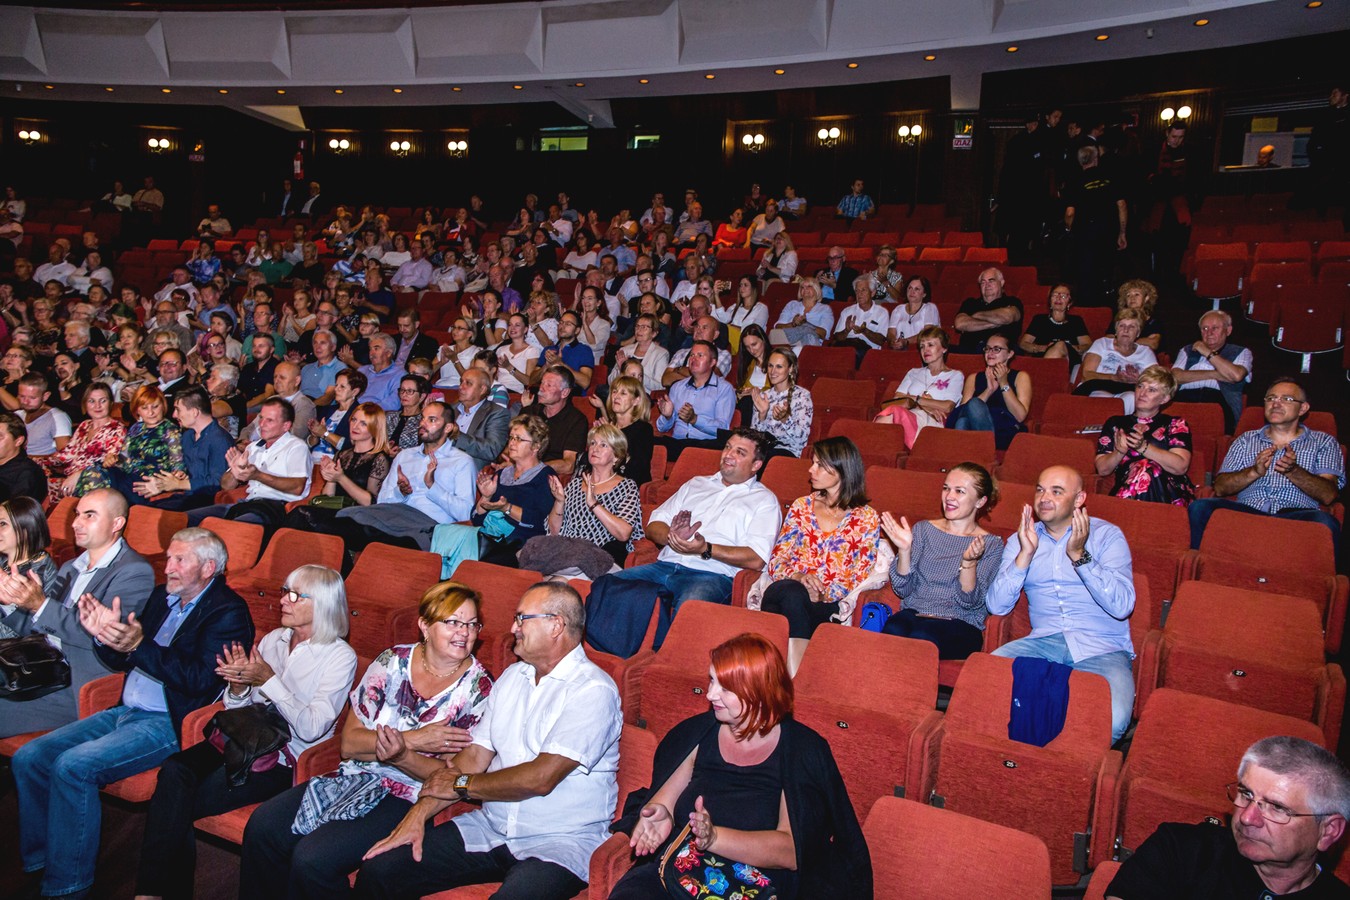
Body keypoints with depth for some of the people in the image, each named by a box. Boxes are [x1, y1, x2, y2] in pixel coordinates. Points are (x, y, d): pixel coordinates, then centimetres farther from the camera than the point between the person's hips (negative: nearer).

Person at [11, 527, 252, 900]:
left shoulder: (228, 611, -11)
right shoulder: (162, 597, 14)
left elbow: (201, 680, -22)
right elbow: (123, 662, 20)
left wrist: (139, 646, -27)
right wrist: (104, 636, -2)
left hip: (169, 724, -9)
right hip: (126, 711, 9)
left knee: (72, 766, -24)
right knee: (28, 758, -1)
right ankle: (38, 865, 13)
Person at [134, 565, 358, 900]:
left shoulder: (340, 656, -6)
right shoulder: (273, 639, 13)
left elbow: (311, 729, -15)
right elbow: (239, 709, 17)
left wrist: (267, 680, -17)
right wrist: (238, 685, -7)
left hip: (283, 762, -5)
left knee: (177, 802, -22)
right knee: (174, 769, -24)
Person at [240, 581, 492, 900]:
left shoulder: (478, 688, -8)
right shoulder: (392, 661, 0)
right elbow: (349, 743, -2)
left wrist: (401, 756, -25)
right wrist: (416, 738, -16)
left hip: (410, 798, -5)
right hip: (356, 777, 5)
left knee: (313, 858, -21)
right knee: (263, 826, -9)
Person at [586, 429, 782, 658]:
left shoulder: (764, 500, 10)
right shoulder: (696, 484, 27)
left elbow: (756, 560, -4)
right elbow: (653, 525, 21)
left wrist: (706, 549, -16)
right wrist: (671, 536, -4)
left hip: (713, 575, -5)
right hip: (665, 565, 5)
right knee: (606, 585, -19)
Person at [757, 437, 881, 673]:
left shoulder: (867, 519, 8)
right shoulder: (801, 506, 18)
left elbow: (860, 579, 2)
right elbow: (776, 561, 12)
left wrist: (824, 593, -14)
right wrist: (797, 577, -10)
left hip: (827, 606, -2)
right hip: (783, 591, 3)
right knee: (791, 592, -36)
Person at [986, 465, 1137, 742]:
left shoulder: (1107, 535, 3)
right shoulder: (1021, 539, 11)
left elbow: (1122, 607, -12)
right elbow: (996, 606, -3)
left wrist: (1079, 555, -19)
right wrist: (1025, 555, -12)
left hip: (1102, 648, -2)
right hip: (1044, 642, 2)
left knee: (1111, 719, -32)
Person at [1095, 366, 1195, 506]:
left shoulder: (1176, 424, 17)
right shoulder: (1115, 423, 21)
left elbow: (1181, 467, -2)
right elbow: (1102, 469, 11)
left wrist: (1143, 447, -12)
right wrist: (1119, 451, -9)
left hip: (1170, 496, 0)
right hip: (1124, 492, 0)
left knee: (1147, 468, -34)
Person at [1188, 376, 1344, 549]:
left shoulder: (1323, 442, 19)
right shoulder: (1246, 440, 22)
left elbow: (1329, 495, 2)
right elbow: (1220, 488, 9)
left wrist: (1293, 471, -15)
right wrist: (1254, 471, -8)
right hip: (1247, 511, 1)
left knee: (1325, 522, -36)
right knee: (1200, 507, -29)